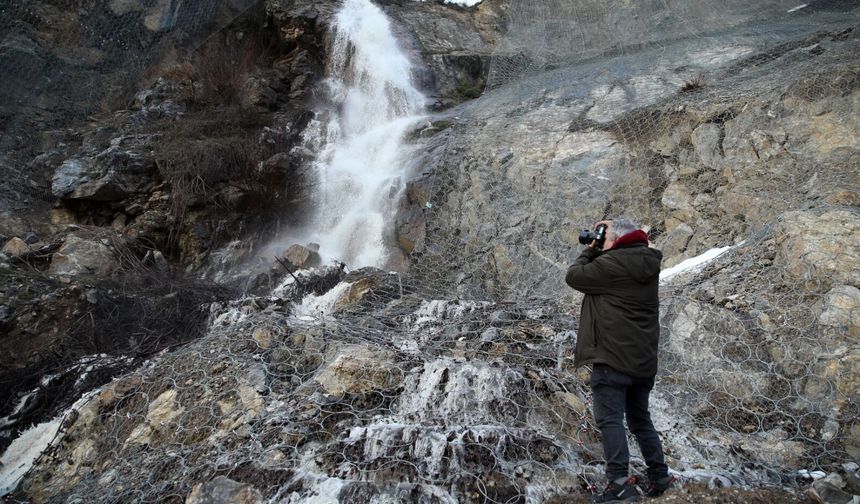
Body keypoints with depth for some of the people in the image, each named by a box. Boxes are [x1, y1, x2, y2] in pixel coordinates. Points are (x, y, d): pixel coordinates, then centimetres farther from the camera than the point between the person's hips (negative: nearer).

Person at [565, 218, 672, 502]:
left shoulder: (611, 263, -15)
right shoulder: (649, 263, 10)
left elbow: (573, 276, -4)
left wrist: (590, 250, 9)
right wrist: (598, 252, 12)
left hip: (613, 357, -8)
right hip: (644, 360, 8)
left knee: (609, 418, -5)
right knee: (640, 418, 18)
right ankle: (659, 477, 23)